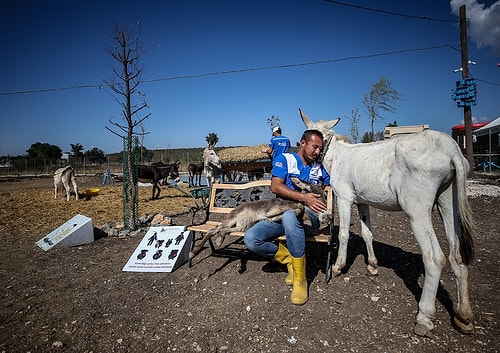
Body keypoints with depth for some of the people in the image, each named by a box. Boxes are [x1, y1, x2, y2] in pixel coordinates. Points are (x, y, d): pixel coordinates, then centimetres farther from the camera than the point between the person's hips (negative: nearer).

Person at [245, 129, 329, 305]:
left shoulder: (319, 167, 17)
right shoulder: (285, 159, 6)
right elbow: (275, 187, -9)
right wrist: (303, 197, -21)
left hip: (309, 217, 0)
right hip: (281, 215, 1)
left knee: (289, 215, -39)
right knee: (251, 239, -24)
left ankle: (300, 278, -24)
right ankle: (290, 259, 0)